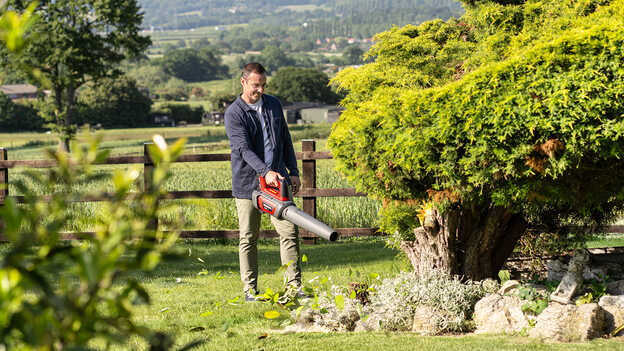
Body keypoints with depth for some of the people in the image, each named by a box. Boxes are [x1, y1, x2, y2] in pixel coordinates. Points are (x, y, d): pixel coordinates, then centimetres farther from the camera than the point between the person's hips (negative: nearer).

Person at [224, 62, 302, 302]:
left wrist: (293, 172, 13)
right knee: (248, 238, 3)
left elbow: (285, 140, 18)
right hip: (247, 183, -4)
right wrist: (265, 172, -33)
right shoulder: (234, 113, -8)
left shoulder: (274, 105, 10)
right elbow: (244, 148, -20)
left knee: (289, 232, -2)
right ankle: (250, 289, 11)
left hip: (278, 180, 4)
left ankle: (294, 286, 3)